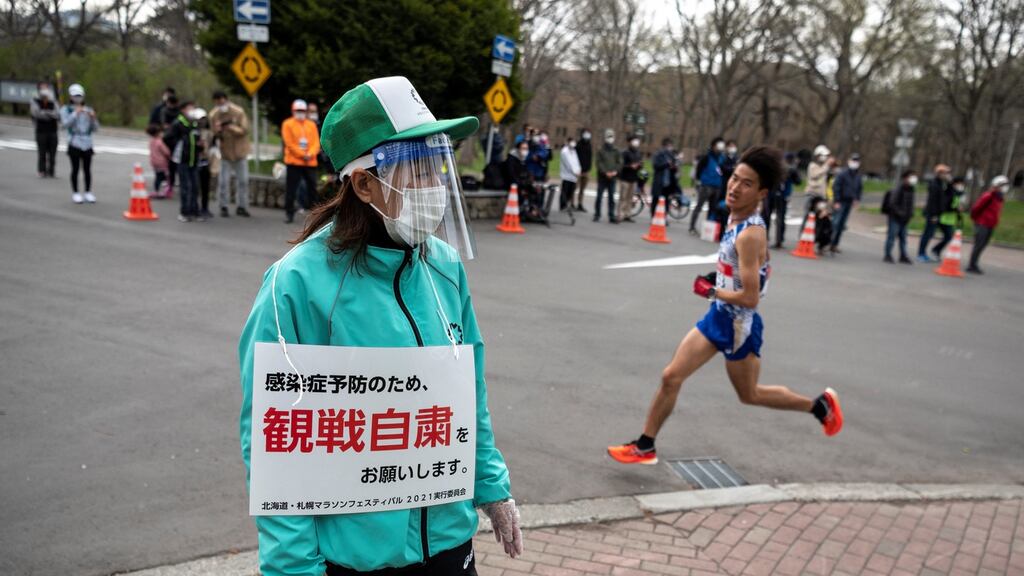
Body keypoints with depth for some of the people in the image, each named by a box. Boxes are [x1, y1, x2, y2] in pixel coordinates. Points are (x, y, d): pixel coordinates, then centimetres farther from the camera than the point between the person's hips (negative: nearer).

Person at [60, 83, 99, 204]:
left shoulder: (88, 110, 12)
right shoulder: (66, 109, 4)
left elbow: (95, 129, 10)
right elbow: (65, 124, -11)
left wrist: (93, 118, -7)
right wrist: (75, 114, -18)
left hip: (87, 144, 2)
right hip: (74, 143, -2)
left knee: (87, 169, 4)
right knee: (75, 168, 0)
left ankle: (88, 193, 13)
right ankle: (75, 193, 8)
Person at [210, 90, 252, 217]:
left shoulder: (238, 112, -10)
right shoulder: (214, 115, -4)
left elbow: (244, 130, -14)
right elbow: (215, 134, -1)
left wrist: (231, 127, -29)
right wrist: (217, 132, -25)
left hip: (240, 151, -1)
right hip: (225, 152, 1)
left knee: (243, 180, 4)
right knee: (223, 180, 1)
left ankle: (242, 206, 15)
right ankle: (224, 206, 12)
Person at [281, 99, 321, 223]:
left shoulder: (312, 125, 11)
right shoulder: (288, 124, 1)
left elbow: (316, 143, 4)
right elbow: (289, 143, -7)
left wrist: (310, 154, -14)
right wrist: (302, 155, -14)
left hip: (310, 162, 3)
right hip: (294, 162, -3)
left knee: (312, 187, 6)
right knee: (291, 189, -1)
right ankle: (289, 213, 6)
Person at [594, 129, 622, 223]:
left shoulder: (616, 151, 9)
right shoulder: (600, 150, 0)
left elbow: (619, 162, 6)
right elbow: (599, 162, -7)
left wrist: (615, 171, -11)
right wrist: (605, 172, -17)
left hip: (612, 177, 2)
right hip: (602, 177, -2)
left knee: (611, 197, 3)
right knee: (599, 196, 1)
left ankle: (612, 216, 5)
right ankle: (597, 215, 9)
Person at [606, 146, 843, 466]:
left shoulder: (750, 234, -27)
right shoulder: (736, 217, 1)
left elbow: (750, 297, -28)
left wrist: (711, 291, -15)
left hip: (739, 324, -8)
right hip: (718, 316, 8)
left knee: (749, 394, 13)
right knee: (671, 377, 6)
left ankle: (820, 405, 34)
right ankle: (645, 447, 17)